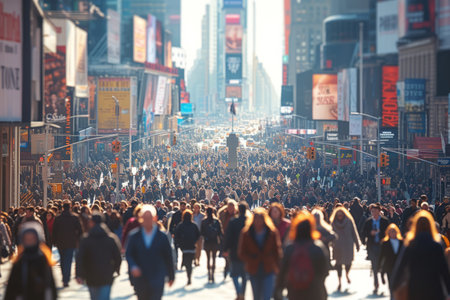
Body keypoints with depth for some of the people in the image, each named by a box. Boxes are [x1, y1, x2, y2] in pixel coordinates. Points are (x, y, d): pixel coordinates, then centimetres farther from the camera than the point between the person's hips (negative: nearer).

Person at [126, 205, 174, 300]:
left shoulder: (162, 237, 1)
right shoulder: (134, 237, 5)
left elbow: (168, 258, 5)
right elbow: (128, 254, 1)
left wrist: (171, 276, 9)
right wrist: (133, 266, -19)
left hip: (157, 281, -2)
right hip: (140, 280, 2)